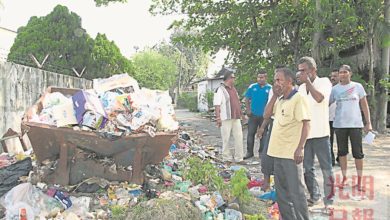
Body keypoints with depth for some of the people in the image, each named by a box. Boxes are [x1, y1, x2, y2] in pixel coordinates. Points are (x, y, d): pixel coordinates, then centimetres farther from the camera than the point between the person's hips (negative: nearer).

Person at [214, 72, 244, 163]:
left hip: (236, 118, 7)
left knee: (239, 137, 6)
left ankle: (239, 158, 14)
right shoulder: (220, 90, -8)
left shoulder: (233, 89, 17)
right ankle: (227, 158, 13)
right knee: (226, 139, 2)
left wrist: (241, 113, 22)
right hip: (226, 118, -7)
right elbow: (217, 105, -15)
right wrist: (218, 117, -22)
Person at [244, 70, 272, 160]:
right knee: (250, 133, 3)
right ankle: (249, 152, 13)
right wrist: (248, 110, -2)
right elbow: (247, 99, 6)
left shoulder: (270, 88, -3)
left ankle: (261, 152, 21)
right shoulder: (252, 87, 1)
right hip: (253, 115, 1)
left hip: (264, 115, -1)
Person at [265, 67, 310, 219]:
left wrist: (300, 148, -20)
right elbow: (266, 115, 12)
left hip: (291, 153, -8)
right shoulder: (279, 100, 13)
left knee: (296, 191, -1)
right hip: (278, 152, 8)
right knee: (281, 190, 16)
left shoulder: (298, 98, -10)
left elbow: (306, 124, -15)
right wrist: (274, 96, 5)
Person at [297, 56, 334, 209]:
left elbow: (319, 98, -24)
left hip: (320, 133, -6)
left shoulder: (324, 82, -4)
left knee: (326, 169, 2)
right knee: (306, 168, 12)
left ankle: (329, 200, 11)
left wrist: (307, 81, -16)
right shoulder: (301, 88, 12)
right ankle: (314, 196, 27)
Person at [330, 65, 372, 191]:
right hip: (339, 125, 2)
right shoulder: (335, 89, 3)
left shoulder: (357, 86, 1)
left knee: (358, 153, 1)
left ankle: (359, 180, 12)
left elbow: (364, 105, 3)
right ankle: (344, 178, 20)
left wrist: (368, 122, -1)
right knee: (342, 152, 9)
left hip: (355, 124, -1)